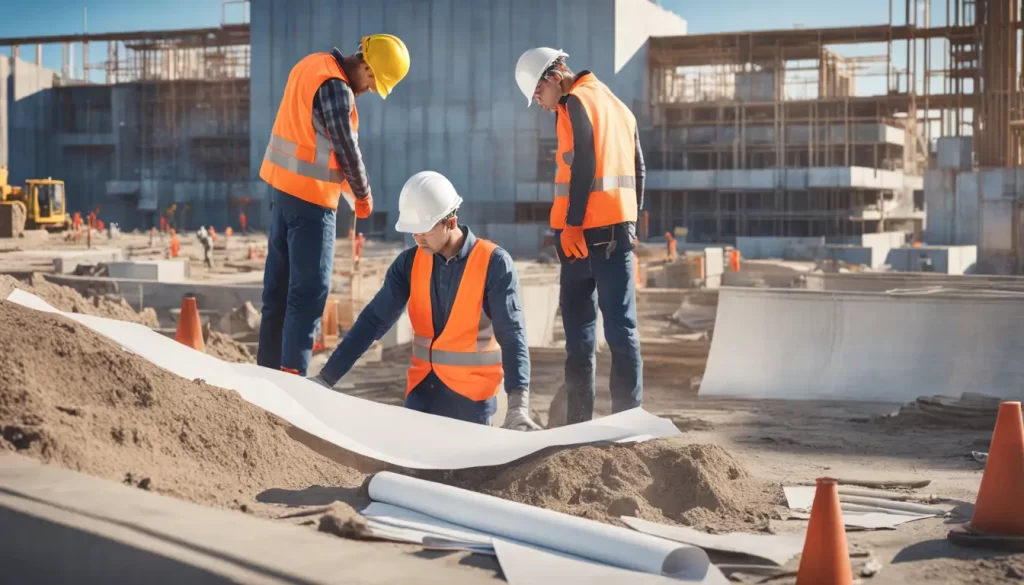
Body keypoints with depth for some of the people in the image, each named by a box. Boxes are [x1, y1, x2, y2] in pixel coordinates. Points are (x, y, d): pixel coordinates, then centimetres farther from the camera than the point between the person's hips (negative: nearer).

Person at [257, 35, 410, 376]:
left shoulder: (313, 65, 9)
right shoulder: (336, 88, -19)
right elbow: (347, 148, -13)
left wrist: (346, 187, 13)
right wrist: (363, 196, 4)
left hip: (282, 184, 10)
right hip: (311, 195, -10)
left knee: (280, 281, 13)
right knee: (311, 288, -6)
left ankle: (268, 367, 19)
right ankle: (292, 371, -7)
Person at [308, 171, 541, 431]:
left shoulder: (493, 263, -14)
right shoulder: (409, 263, -2)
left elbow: (512, 334, -19)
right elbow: (374, 321, -3)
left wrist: (518, 404, -33)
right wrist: (326, 378, -12)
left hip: (473, 391, -3)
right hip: (423, 385, 3)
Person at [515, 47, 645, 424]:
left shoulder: (575, 102, -5)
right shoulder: (619, 106, 19)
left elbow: (583, 166, -15)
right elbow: (638, 170, 18)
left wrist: (572, 224, -16)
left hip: (587, 231, -7)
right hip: (620, 227, 7)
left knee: (579, 326, 1)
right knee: (622, 325, 3)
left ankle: (579, 420, 2)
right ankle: (628, 418, -1)